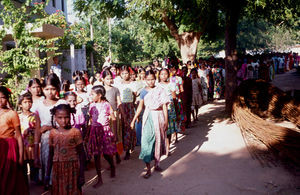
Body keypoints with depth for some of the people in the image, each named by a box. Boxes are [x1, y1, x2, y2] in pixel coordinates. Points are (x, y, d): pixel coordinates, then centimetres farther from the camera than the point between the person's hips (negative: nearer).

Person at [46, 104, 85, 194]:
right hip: (57, 169, 3)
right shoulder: (53, 133, 2)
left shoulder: (75, 132, -7)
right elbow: (51, 155, 9)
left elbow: (81, 155, -5)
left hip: (73, 169, -2)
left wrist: (81, 175, -6)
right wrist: (48, 174, 10)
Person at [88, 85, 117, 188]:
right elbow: (91, 119, 13)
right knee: (96, 155, 2)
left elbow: (113, 119, -1)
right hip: (94, 131, 4)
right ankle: (99, 179, 11)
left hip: (105, 131, -4)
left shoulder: (106, 104, -5)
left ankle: (112, 167, 37)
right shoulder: (92, 105, 6)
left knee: (107, 153, 3)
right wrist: (88, 131, 11)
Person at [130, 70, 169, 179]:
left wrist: (166, 121, -3)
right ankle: (148, 169, -1)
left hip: (159, 117, 0)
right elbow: (140, 107, 8)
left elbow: (164, 107, 0)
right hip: (148, 118, 0)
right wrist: (133, 120, 5)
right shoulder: (144, 91, 4)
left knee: (158, 140, 9)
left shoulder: (160, 90, -1)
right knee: (147, 141, -6)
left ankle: (157, 164, 27)